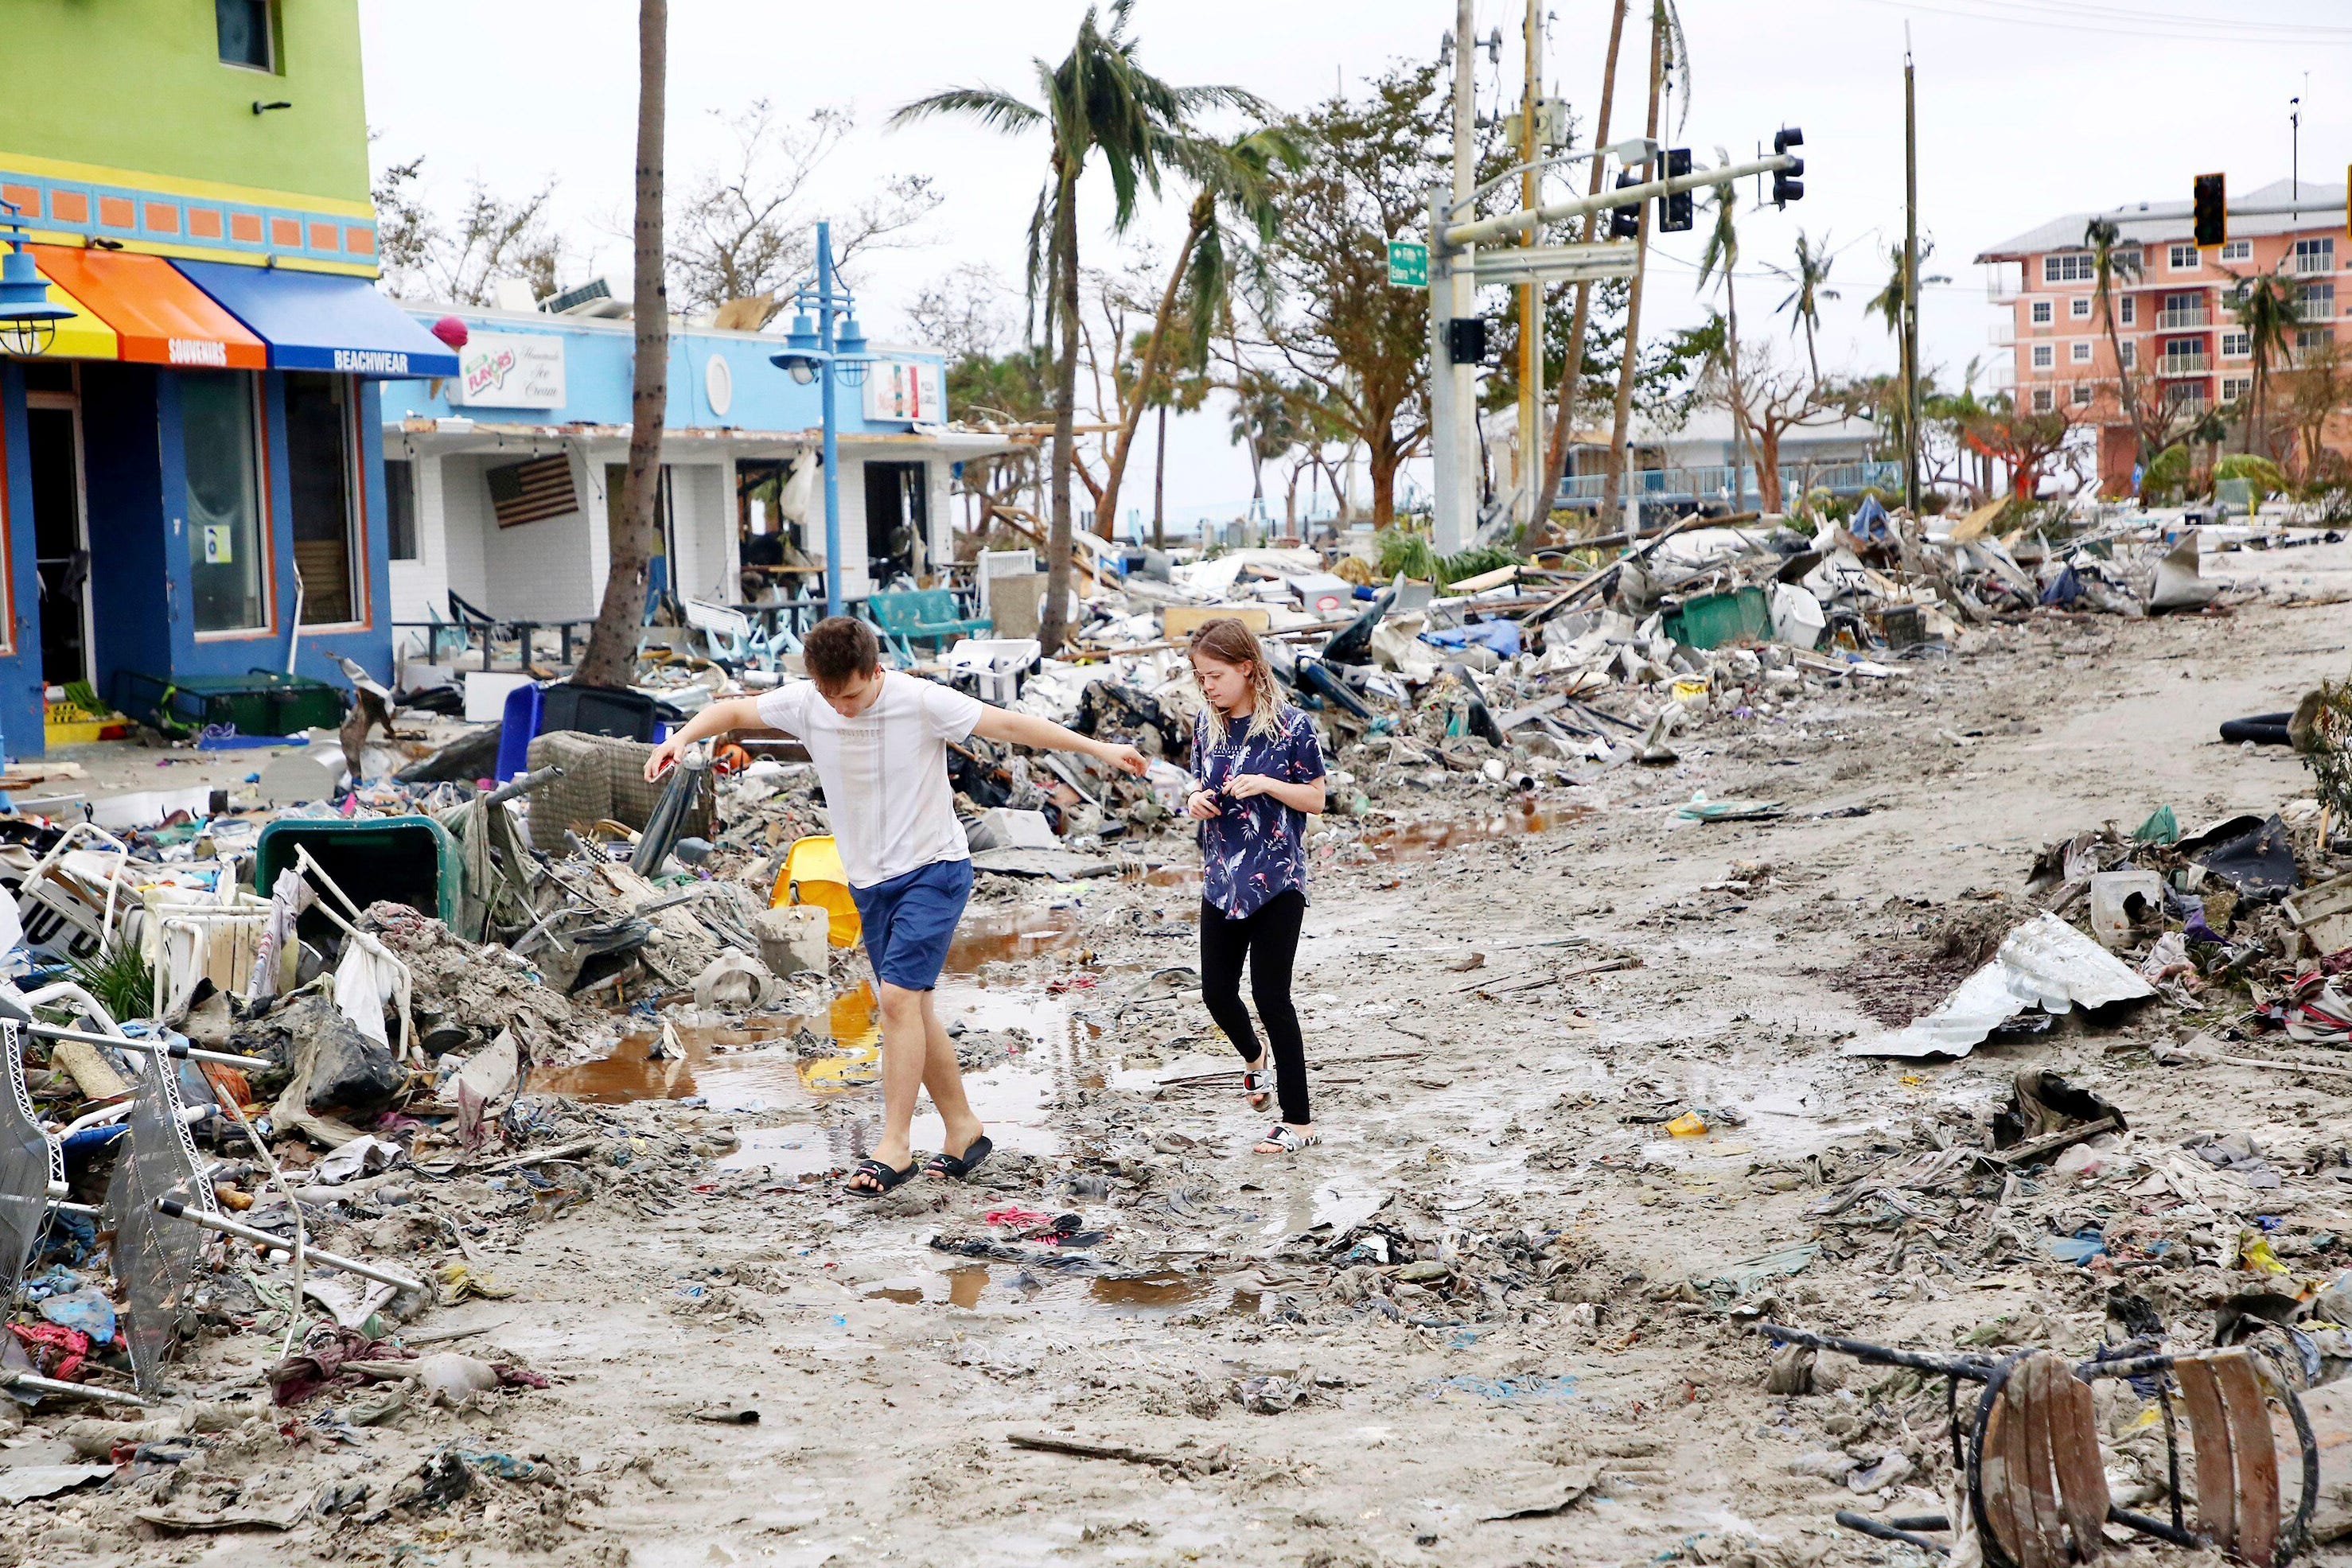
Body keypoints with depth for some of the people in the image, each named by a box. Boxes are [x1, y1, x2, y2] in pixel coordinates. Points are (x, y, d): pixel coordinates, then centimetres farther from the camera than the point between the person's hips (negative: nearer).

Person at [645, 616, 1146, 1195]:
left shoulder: (921, 701, -18)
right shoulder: (804, 703, -6)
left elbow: (1010, 724, -16)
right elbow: (735, 710, 8)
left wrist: (1098, 748, -17)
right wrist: (682, 737, -11)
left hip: (935, 870, -6)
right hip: (868, 881, 6)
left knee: (899, 995, -17)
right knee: (911, 1007, 9)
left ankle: (895, 1145, -13)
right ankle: (962, 1128, 22)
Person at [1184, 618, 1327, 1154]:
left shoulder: (1291, 725, -10)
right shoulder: (1207, 724, 5)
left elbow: (1316, 799, -5)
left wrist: (1266, 784, -21)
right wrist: (1196, 799, -5)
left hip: (1277, 882, -6)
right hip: (1222, 881, 6)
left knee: (1271, 995, -6)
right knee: (1217, 991, 10)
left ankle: (1298, 1121, 3)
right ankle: (1253, 1057, 44)